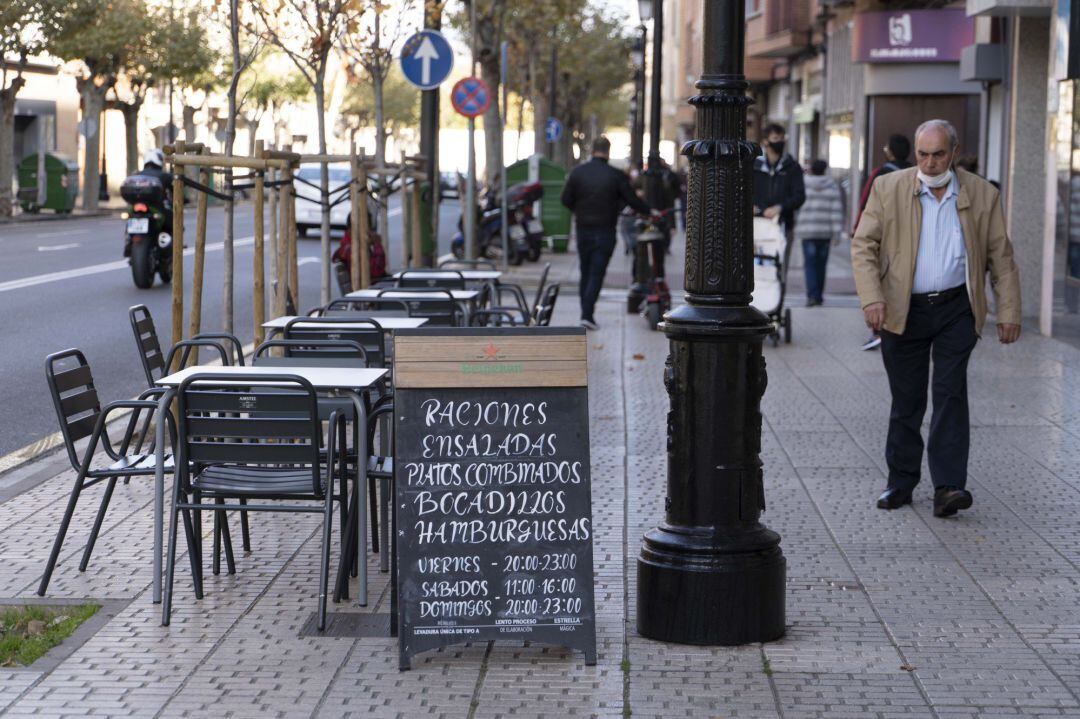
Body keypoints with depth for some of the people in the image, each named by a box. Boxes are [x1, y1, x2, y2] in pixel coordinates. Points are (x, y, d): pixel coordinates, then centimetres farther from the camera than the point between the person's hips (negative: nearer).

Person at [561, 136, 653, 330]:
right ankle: (587, 314, -11)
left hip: (583, 229, 3)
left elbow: (566, 199, 3)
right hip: (605, 232, -3)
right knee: (597, 273, -1)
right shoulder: (616, 176, -9)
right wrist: (650, 212, 11)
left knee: (585, 272, 16)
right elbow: (632, 201, -6)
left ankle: (586, 311, 21)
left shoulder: (578, 172, -1)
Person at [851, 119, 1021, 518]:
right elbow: (863, 246, -2)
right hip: (903, 310, 0)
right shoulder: (888, 189, 0)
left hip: (956, 309, 0)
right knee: (906, 398, 8)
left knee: (951, 393, -9)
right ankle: (901, 481, 20)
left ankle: (948, 486, -11)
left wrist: (1008, 312, 2)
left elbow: (1001, 257, 7)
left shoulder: (982, 195, 3)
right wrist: (871, 298, -15)